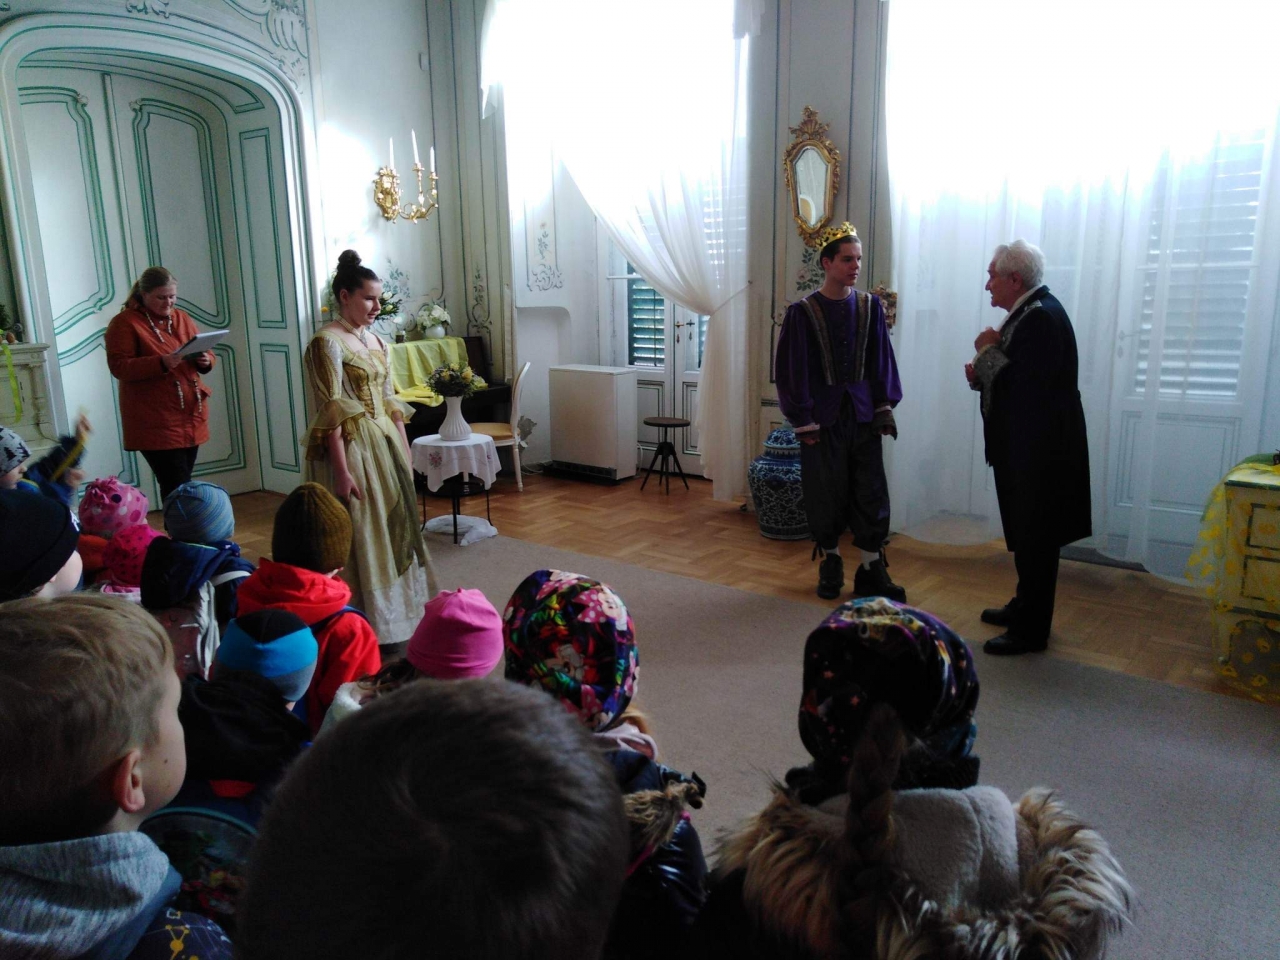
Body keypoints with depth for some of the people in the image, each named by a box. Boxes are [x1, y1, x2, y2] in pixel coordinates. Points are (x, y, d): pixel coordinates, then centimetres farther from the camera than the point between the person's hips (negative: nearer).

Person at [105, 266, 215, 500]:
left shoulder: (183, 318, 12)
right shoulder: (124, 323, -6)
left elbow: (207, 354, 17)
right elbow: (119, 367, -13)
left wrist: (205, 360, -8)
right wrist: (161, 363, -27)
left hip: (190, 417, 6)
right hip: (154, 422, -6)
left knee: (182, 485, 10)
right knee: (176, 487, -10)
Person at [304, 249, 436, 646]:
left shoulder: (374, 339, 12)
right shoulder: (327, 342, -12)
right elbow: (331, 413, -16)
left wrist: (404, 449, 14)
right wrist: (342, 471, -19)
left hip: (386, 442, 8)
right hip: (352, 447, -8)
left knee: (394, 527, 14)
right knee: (361, 537, 0)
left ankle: (396, 610, 28)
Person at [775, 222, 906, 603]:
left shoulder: (870, 307, 3)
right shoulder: (802, 313, -6)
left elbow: (882, 361, 7)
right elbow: (793, 371, -5)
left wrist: (885, 409, 1)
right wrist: (804, 421, -8)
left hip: (863, 414, 3)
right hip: (823, 417, -2)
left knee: (871, 494, 3)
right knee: (826, 495, 6)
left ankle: (871, 571, 13)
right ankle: (830, 565, 22)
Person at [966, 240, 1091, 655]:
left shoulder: (1041, 317, -19)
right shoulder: (1028, 312, 12)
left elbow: (1020, 384, -27)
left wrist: (987, 350, -14)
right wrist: (981, 374, -1)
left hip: (1040, 449, -10)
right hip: (1027, 447, 10)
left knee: (1035, 539, -1)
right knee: (1027, 534, 20)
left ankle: (1031, 631, 9)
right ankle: (1025, 606, 35)